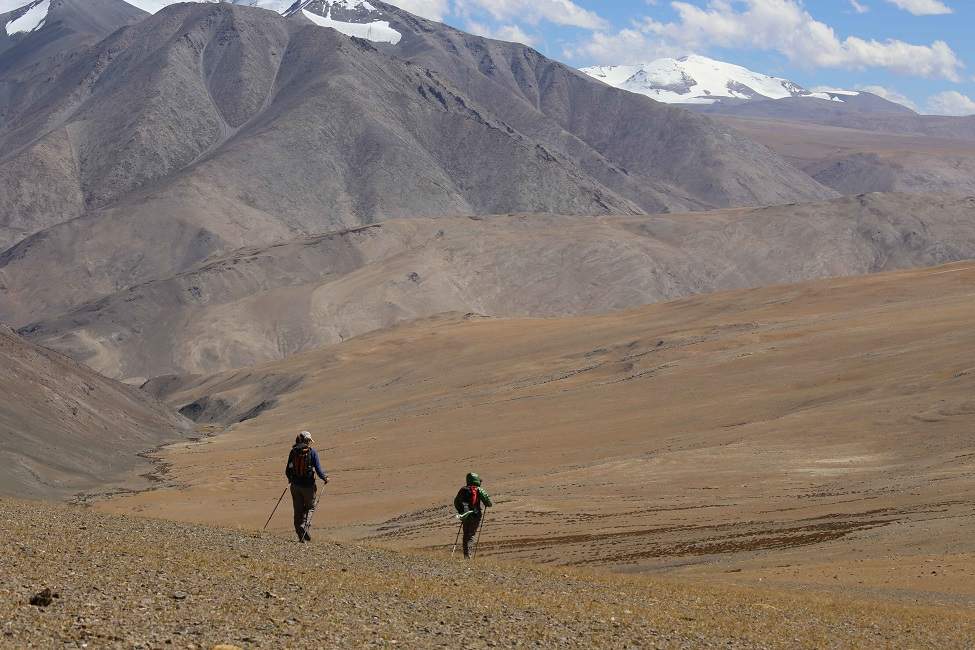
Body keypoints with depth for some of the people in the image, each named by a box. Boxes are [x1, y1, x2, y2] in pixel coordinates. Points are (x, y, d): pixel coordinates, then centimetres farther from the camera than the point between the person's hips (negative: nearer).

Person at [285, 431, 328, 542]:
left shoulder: (293, 452, 0)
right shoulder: (312, 452, -10)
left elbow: (288, 470, 6)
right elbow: (318, 470, -12)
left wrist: (291, 479, 26)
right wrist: (325, 478, 7)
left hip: (295, 486, 3)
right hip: (308, 485, -3)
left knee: (298, 510, 10)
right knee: (310, 507, 15)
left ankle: (301, 535, 11)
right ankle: (305, 526, -10)